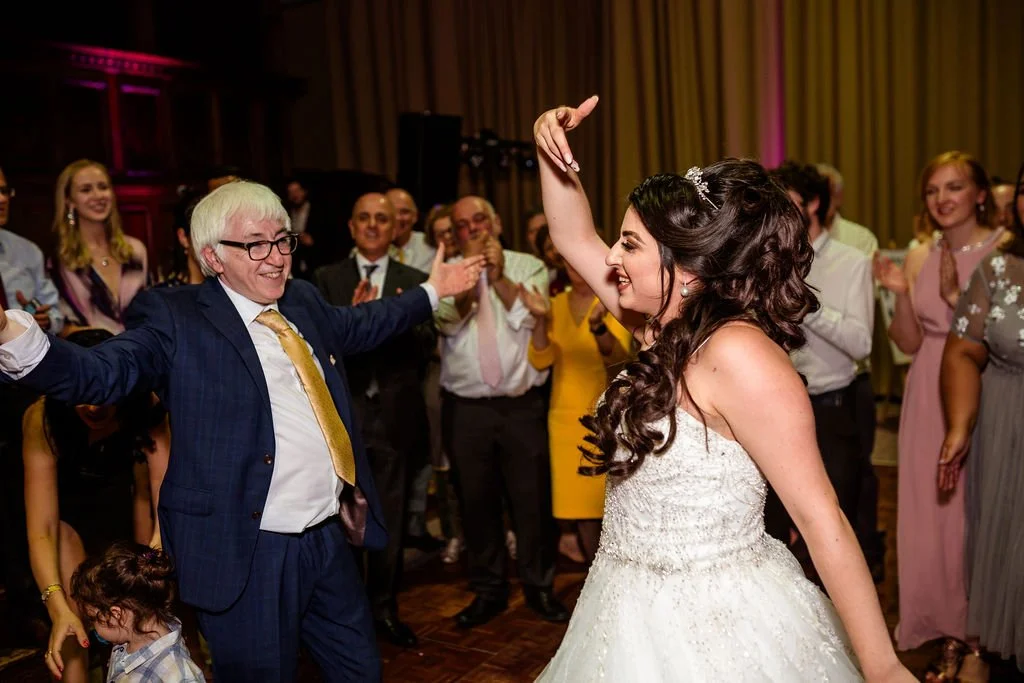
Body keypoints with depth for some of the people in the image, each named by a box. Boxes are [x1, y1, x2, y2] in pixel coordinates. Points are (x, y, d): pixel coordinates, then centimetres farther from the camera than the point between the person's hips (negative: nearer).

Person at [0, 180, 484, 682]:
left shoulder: (303, 302, 10)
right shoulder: (174, 317, -10)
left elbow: (356, 326, 28)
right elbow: (101, 372, -24)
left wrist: (432, 292, 35)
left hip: (329, 539, 7)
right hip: (248, 556, -6)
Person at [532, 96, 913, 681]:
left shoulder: (738, 353, -24)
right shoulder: (669, 330, 0)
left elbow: (821, 517, -22)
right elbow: (575, 240, 9)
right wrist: (552, 149, -3)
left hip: (712, 628, -8)